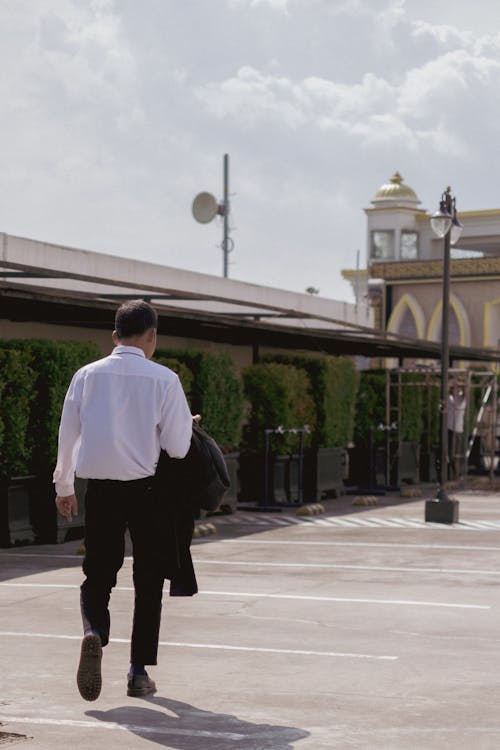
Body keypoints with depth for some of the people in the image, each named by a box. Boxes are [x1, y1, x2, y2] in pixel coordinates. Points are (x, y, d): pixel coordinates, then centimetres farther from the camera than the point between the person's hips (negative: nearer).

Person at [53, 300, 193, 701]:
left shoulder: (87, 375, 2)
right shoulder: (164, 379, -6)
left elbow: (67, 437, 7)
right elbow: (177, 447, -6)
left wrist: (64, 487, 20)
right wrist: (186, 423, 17)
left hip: (100, 490, 2)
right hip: (147, 490, -2)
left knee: (97, 574, 12)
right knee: (148, 581, 11)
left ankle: (94, 632, -19)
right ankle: (139, 671, 12)